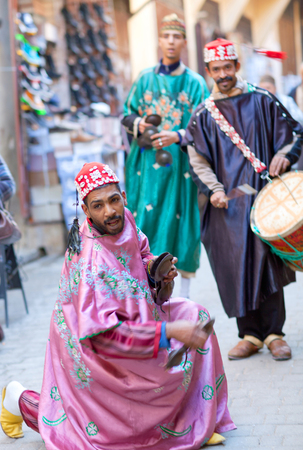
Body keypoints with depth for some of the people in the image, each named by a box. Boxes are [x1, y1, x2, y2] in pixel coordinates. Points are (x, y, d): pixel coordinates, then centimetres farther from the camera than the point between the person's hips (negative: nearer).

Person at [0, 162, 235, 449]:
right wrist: (168, 331, -39)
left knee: (194, 317, -3)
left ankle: (197, 420, 6)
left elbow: (139, 254, 15)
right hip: (95, 350, -8)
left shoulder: (123, 219, -9)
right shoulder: (90, 261, -34)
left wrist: (154, 267, -9)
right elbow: (102, 334, -38)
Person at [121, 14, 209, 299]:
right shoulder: (145, 79, 10)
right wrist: (138, 123, -9)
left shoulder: (194, 83, 3)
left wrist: (177, 136, -20)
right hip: (147, 161, 2)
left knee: (180, 219, -2)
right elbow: (127, 115, 13)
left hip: (180, 163, -2)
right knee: (146, 219, -4)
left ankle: (184, 294, 7)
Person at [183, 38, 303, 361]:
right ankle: (250, 334, 11)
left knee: (266, 260, -6)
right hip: (226, 202, 1)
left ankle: (274, 333, 4)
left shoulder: (261, 101, 8)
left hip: (263, 193, -1)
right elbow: (197, 160, 7)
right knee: (234, 267, 0)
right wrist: (213, 189, -9)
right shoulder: (203, 114, 11)